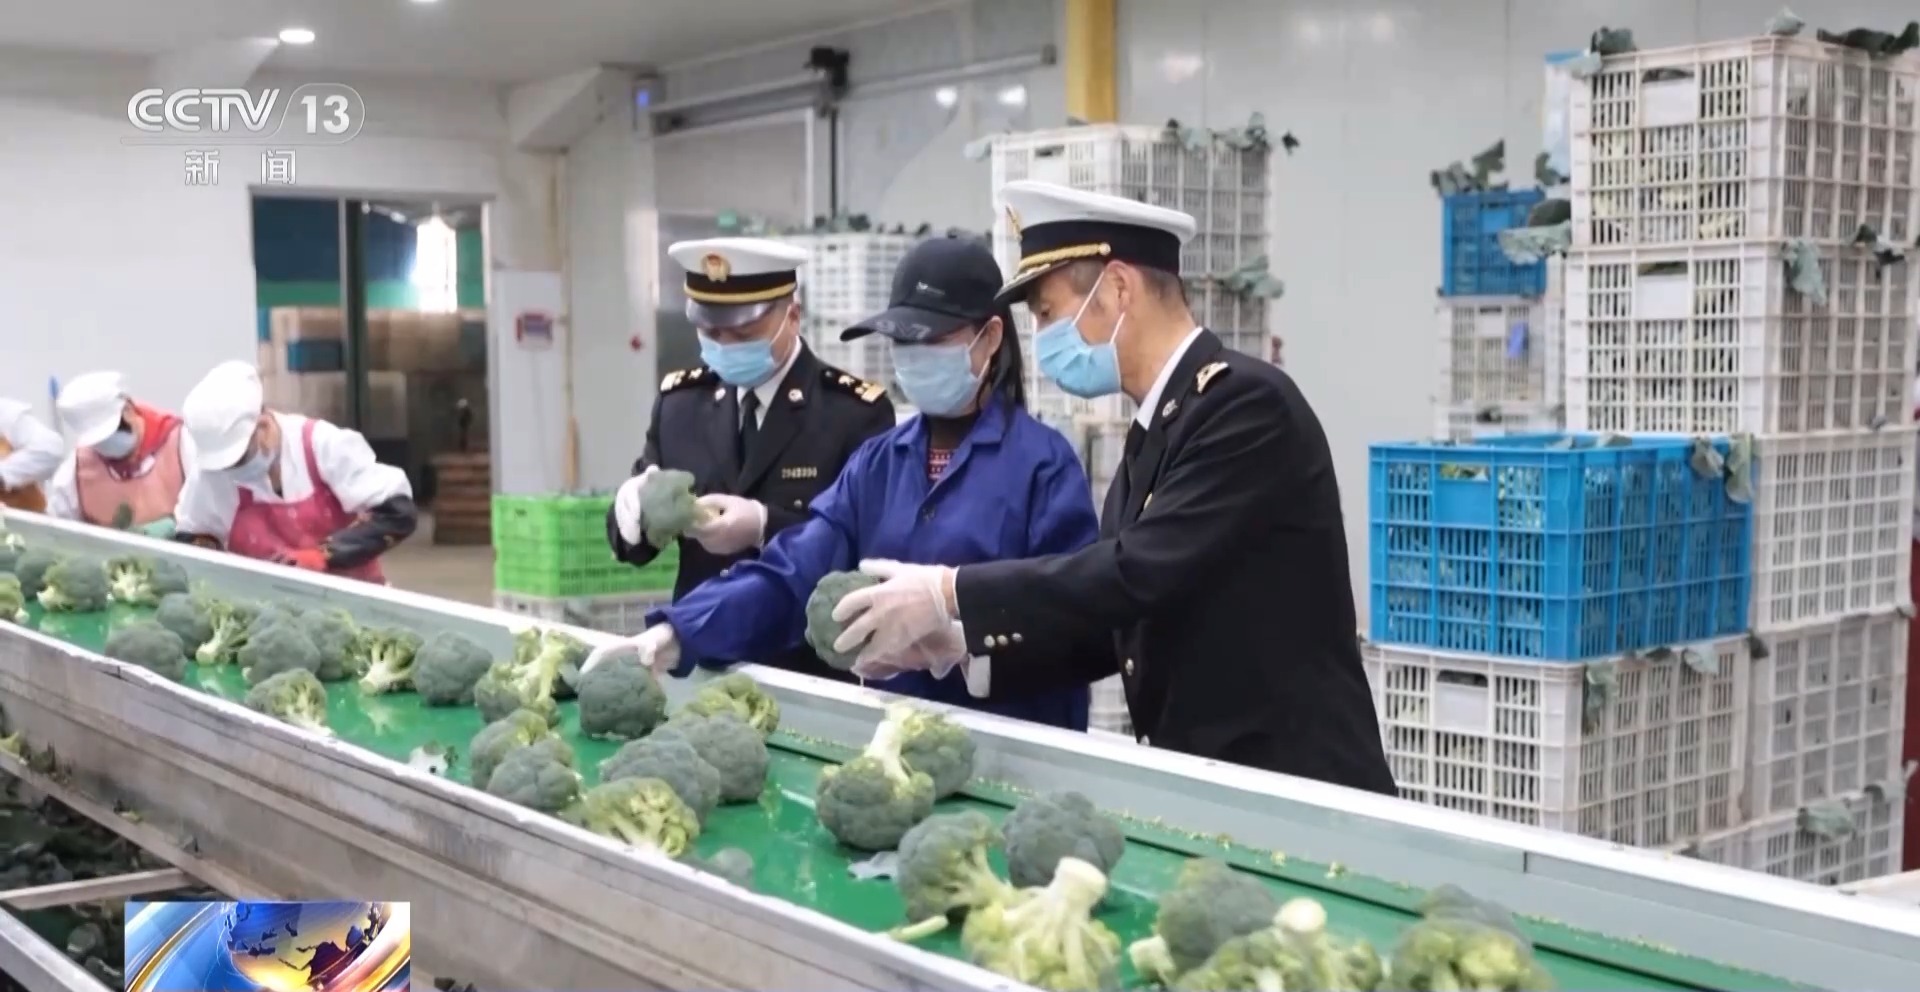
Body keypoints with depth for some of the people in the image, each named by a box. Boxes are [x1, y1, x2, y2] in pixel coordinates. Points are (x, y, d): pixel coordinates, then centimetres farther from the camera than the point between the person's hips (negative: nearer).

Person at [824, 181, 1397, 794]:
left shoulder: (1245, 402, -15)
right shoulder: (1152, 438, 12)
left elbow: (1137, 574, -24)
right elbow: (1114, 627, 10)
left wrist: (951, 594, -18)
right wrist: (960, 641, -1)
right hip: (1199, 784, 8)